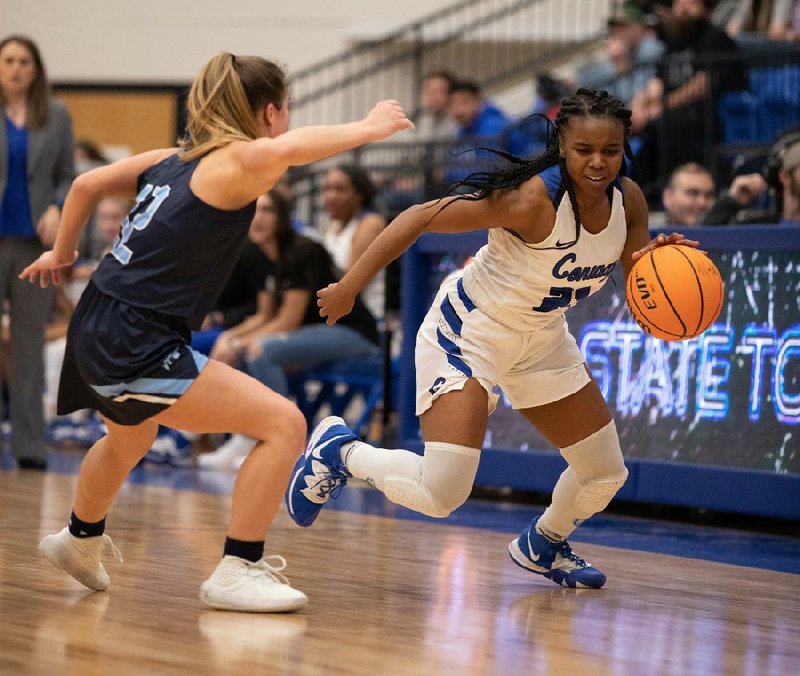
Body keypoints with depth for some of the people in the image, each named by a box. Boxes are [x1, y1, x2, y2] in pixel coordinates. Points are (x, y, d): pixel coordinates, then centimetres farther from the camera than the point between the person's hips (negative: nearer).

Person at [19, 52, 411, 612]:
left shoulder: (175, 160, 11)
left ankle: (81, 540, 64)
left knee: (130, 438, 39)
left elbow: (86, 185, 19)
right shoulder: (232, 165, -14)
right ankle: (237, 572, -7)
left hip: (98, 332, 10)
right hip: (135, 349, -10)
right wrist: (365, 129, -26)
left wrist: (61, 253, 34)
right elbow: (280, 152, -38)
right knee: (284, 424, -12)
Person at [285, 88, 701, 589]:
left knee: (606, 476, 13)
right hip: (468, 335, -7)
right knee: (441, 495, -21)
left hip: (542, 340, 7)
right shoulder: (532, 200, -32)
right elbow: (420, 217, -26)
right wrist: (350, 286, -23)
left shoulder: (629, 200, -12)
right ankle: (339, 451, 8)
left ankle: (542, 545, 45)